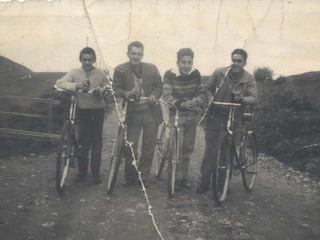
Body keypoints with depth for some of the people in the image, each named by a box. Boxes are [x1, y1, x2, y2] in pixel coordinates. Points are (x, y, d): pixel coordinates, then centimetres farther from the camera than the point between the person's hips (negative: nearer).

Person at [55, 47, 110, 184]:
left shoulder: (100, 74, 3)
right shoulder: (74, 73, 0)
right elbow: (59, 83, -12)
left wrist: (101, 90, -19)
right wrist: (76, 85, -29)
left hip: (98, 110, 0)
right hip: (82, 110, 0)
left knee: (96, 142, 5)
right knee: (82, 142, 4)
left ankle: (95, 172, 17)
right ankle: (82, 171, 19)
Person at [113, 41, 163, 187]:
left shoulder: (152, 68, 4)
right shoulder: (120, 70, -1)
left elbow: (159, 86, 7)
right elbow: (116, 88, -4)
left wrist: (154, 96, -13)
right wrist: (127, 94, -24)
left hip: (151, 112, 2)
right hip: (132, 113, -1)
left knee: (148, 148, 8)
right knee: (130, 146, 2)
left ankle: (143, 177, 23)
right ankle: (130, 177, 20)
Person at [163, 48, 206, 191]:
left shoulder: (195, 74, -4)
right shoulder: (170, 75, -13)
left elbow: (201, 92, 5)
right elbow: (166, 96, -17)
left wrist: (199, 100, -18)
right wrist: (181, 104, -33)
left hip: (191, 115, 4)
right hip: (176, 115, -4)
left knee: (188, 148, 12)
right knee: (177, 148, -6)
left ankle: (184, 176, 27)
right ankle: (177, 178, 10)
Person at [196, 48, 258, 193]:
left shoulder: (249, 79, -2)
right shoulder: (219, 72, -2)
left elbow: (254, 98, -14)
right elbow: (208, 88, 9)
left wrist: (243, 98, -35)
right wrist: (210, 99, -10)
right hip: (215, 116, -1)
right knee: (210, 149, -2)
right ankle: (204, 181, 8)